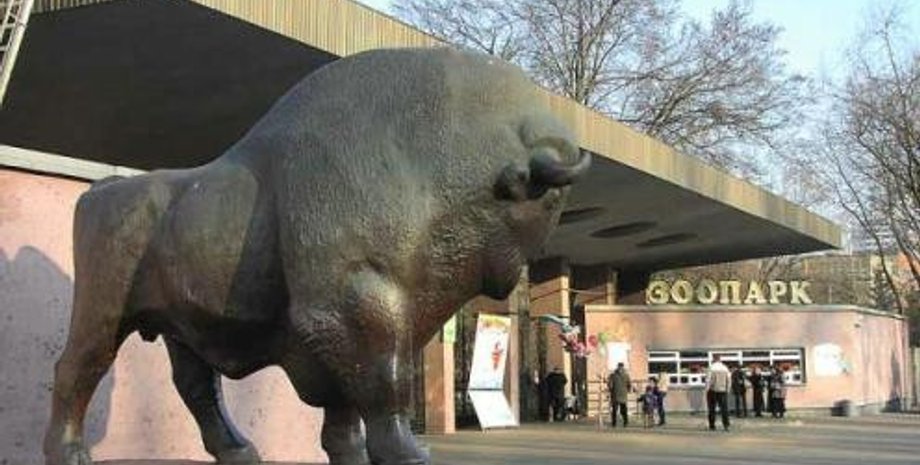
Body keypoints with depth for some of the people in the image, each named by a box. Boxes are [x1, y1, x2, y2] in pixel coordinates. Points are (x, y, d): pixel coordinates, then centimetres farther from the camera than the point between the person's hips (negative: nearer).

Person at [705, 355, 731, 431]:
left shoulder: (711, 368, -10)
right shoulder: (725, 368, 3)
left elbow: (708, 380, -13)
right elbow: (729, 380, 6)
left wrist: (707, 390, -4)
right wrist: (727, 390, 14)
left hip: (713, 391, -3)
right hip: (723, 391, 3)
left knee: (712, 409, 6)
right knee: (724, 408, 3)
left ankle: (712, 425, 8)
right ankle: (725, 425, -6)